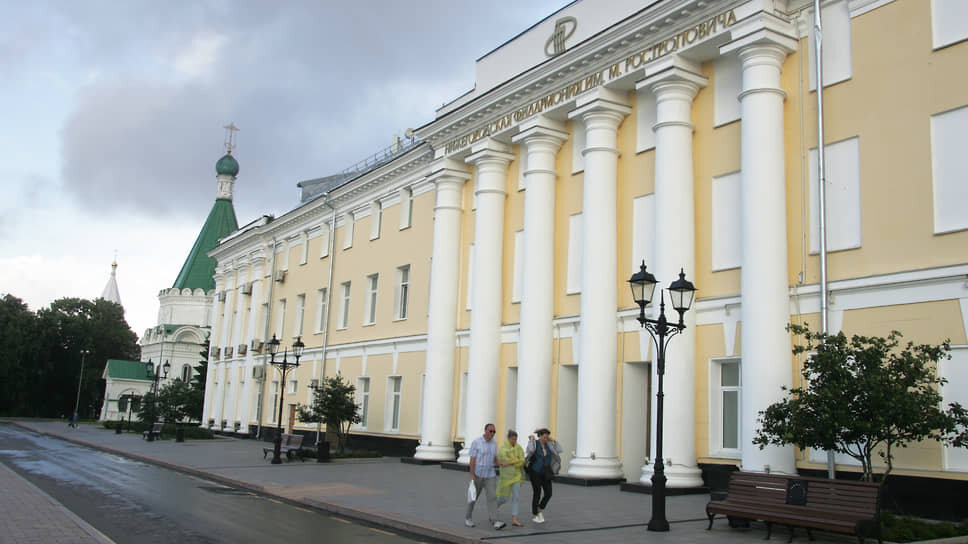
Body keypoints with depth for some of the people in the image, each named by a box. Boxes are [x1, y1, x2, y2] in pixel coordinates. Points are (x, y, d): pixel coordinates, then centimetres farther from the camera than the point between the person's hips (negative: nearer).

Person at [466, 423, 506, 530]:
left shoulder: (494, 442, 2)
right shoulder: (476, 442, -14)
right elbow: (472, 459, -14)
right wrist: (472, 475, -19)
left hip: (490, 475, 3)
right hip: (478, 474, -3)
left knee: (492, 497, -11)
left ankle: (495, 522, -17)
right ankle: (468, 518, 29)